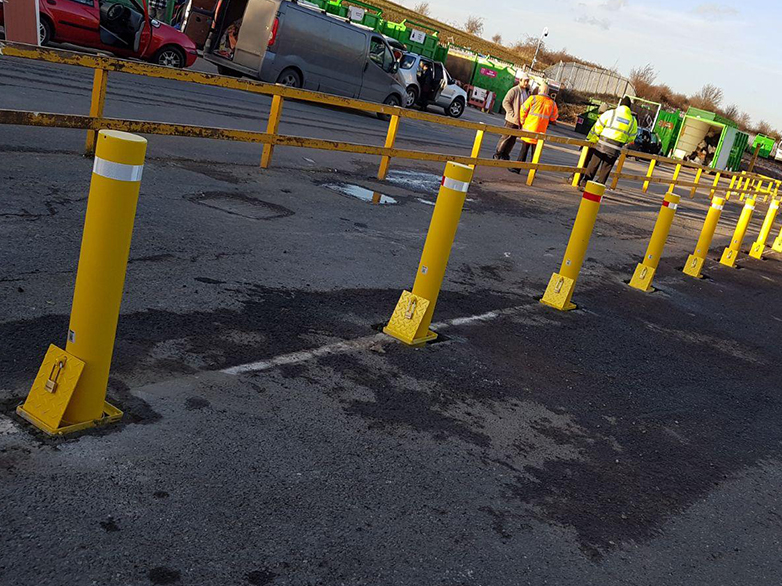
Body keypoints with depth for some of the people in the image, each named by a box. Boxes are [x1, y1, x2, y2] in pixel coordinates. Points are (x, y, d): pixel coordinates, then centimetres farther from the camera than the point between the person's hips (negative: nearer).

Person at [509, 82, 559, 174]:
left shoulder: (533, 98, -7)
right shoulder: (552, 103, 2)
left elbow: (523, 110, -4)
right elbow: (554, 117, 12)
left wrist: (523, 122, 10)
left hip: (529, 128, -2)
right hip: (541, 131, 2)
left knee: (524, 149, 6)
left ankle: (517, 168, 6)